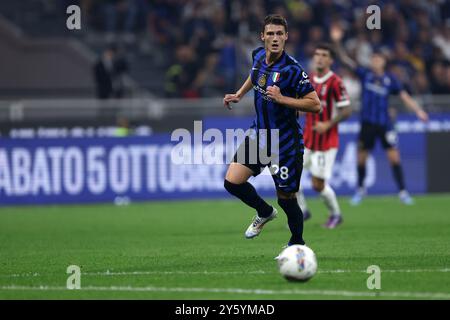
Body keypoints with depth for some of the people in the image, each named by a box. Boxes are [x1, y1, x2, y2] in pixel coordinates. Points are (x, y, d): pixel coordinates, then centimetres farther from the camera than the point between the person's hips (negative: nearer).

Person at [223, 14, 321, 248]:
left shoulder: (291, 69, -22)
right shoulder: (258, 56, -1)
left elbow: (315, 105, -22)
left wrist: (281, 98, -28)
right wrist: (239, 95, 18)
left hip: (286, 143, -6)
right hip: (259, 133, 6)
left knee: (286, 198, 2)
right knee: (232, 182, -4)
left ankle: (297, 242, 27)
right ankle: (264, 212, 24)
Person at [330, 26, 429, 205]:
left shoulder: (390, 80, 3)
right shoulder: (365, 75, 2)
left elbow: (405, 97, 3)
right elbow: (346, 60, -4)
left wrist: (418, 111, -9)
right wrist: (337, 43, -17)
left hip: (384, 123, -1)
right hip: (367, 122, 1)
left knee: (394, 157, -6)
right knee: (361, 158, 5)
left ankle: (402, 191, 1)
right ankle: (361, 189, 26)